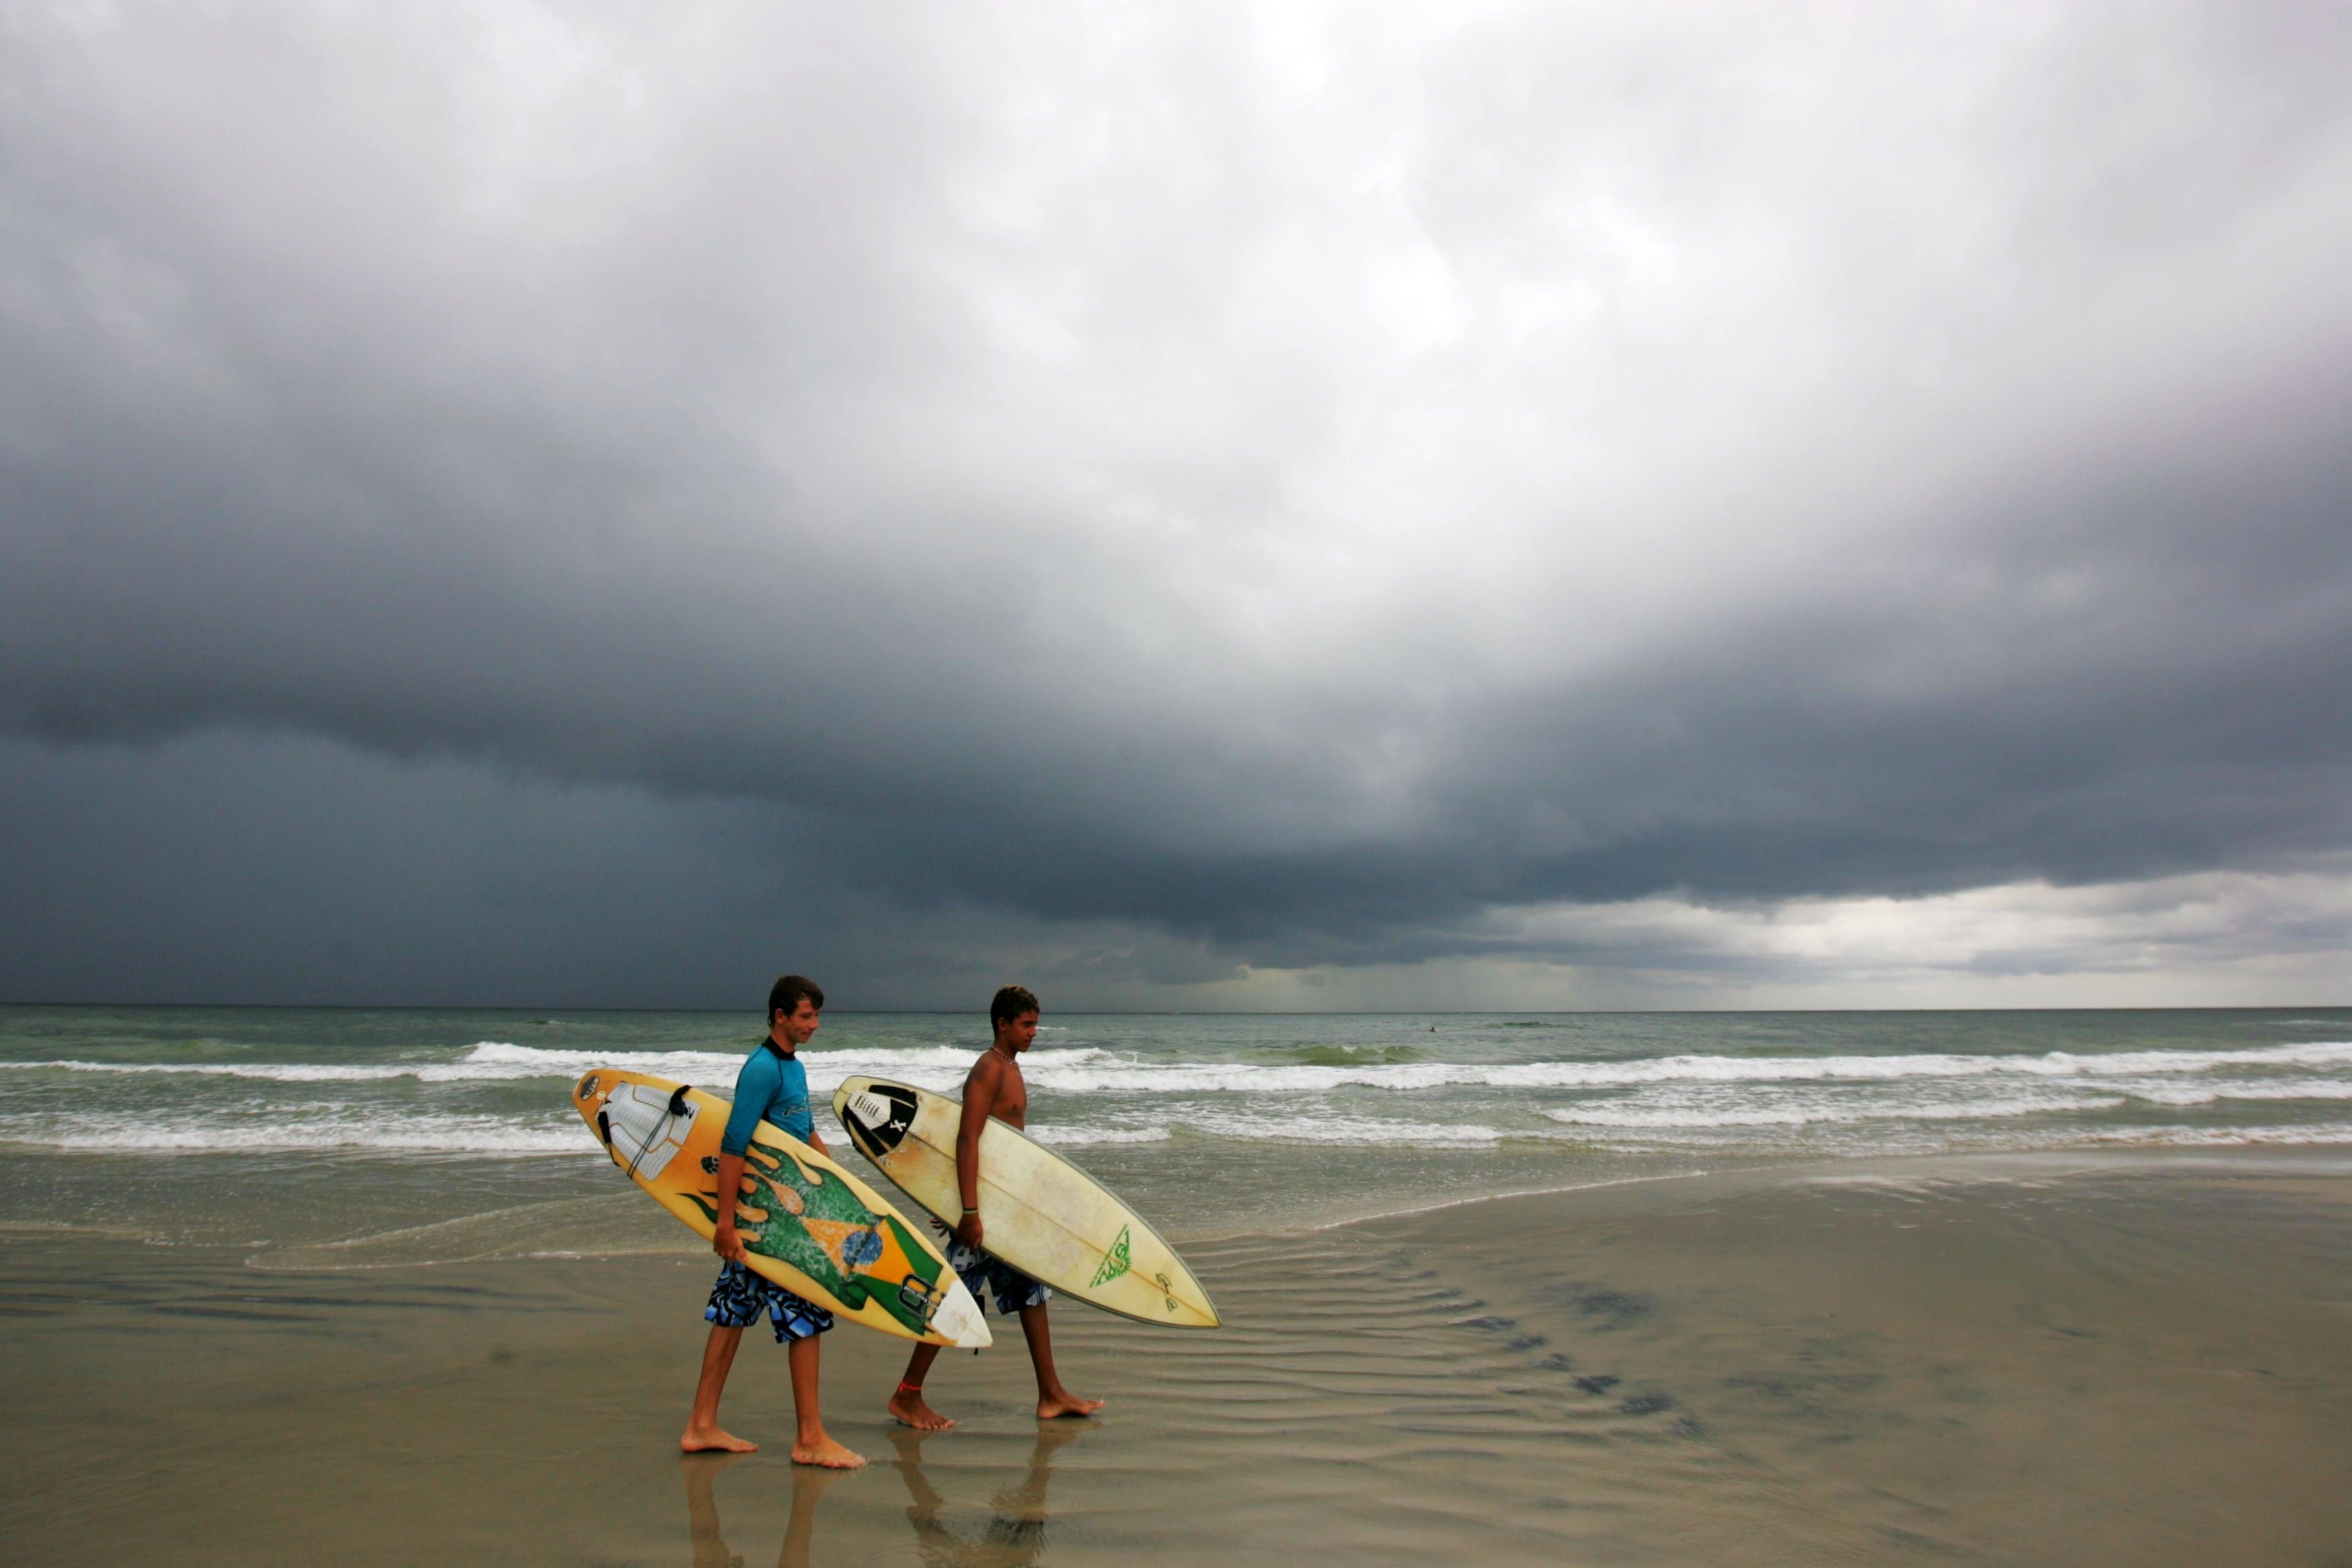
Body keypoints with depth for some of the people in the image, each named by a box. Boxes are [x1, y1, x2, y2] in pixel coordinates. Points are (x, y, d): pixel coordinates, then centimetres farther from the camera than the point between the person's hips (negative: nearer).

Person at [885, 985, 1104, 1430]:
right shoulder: (989, 1069, -16)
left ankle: (1051, 1394, 20)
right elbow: (967, 1140, -23)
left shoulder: (1010, 1067, 14)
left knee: (1032, 1291, 12)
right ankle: (906, 1396, 10)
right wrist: (969, 1211, -27)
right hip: (985, 1201, -10)